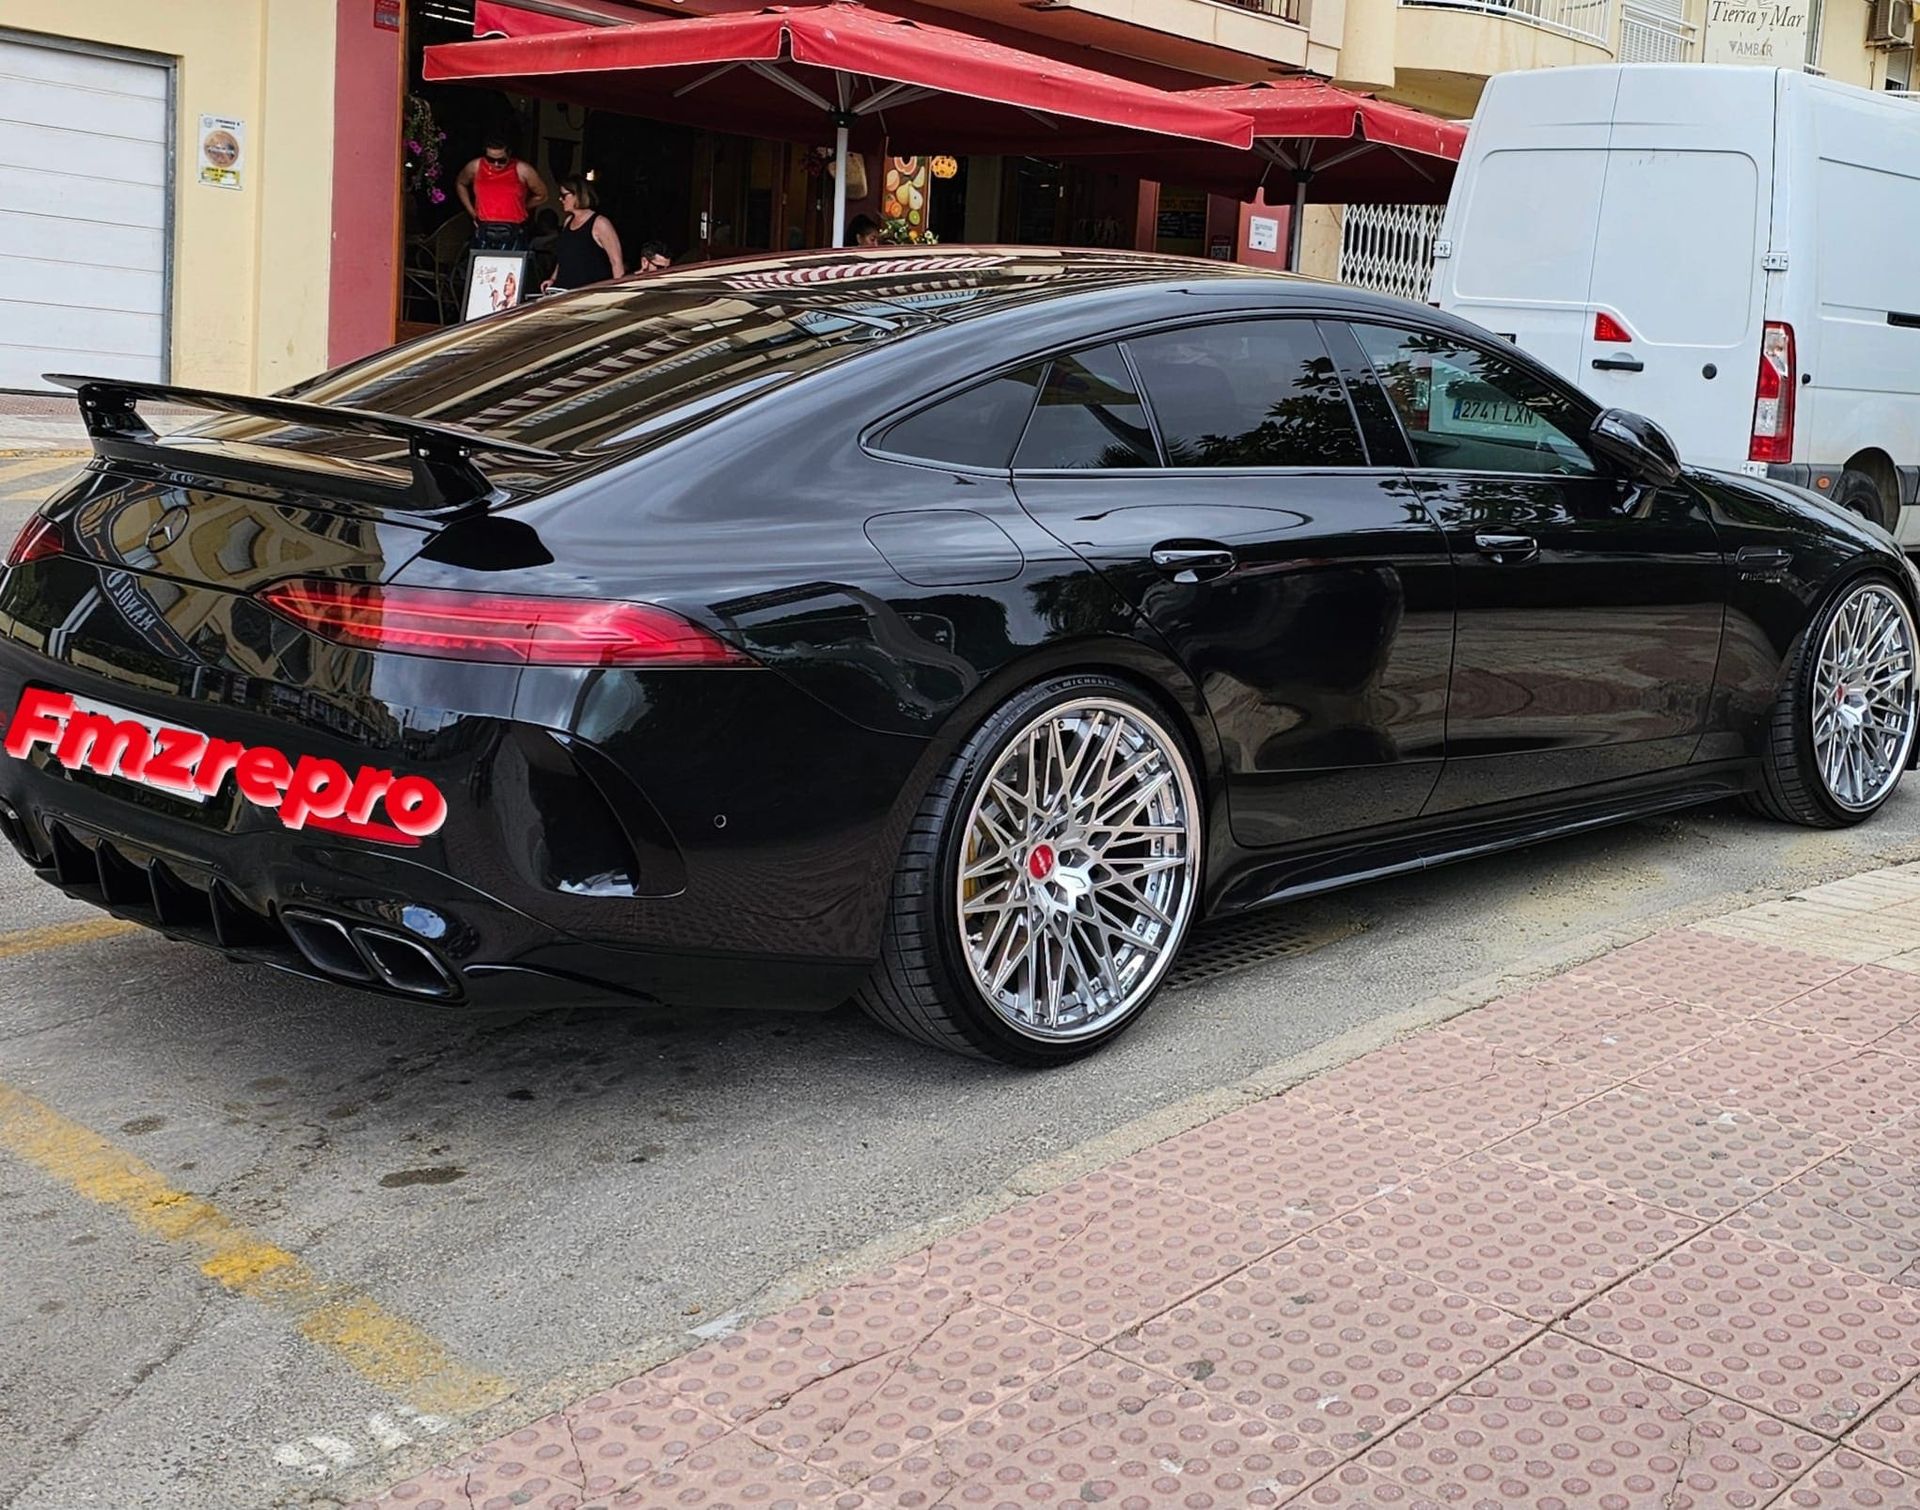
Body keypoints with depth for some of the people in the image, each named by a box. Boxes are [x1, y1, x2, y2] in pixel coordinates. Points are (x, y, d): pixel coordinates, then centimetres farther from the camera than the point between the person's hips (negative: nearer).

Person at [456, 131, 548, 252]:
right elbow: (460, 184, 24)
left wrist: (520, 207, 7)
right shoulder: (475, 167, 2)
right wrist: (472, 212, 16)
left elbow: (541, 196, 10)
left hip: (513, 235, -3)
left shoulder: (523, 170, -5)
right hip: (483, 233, 3)